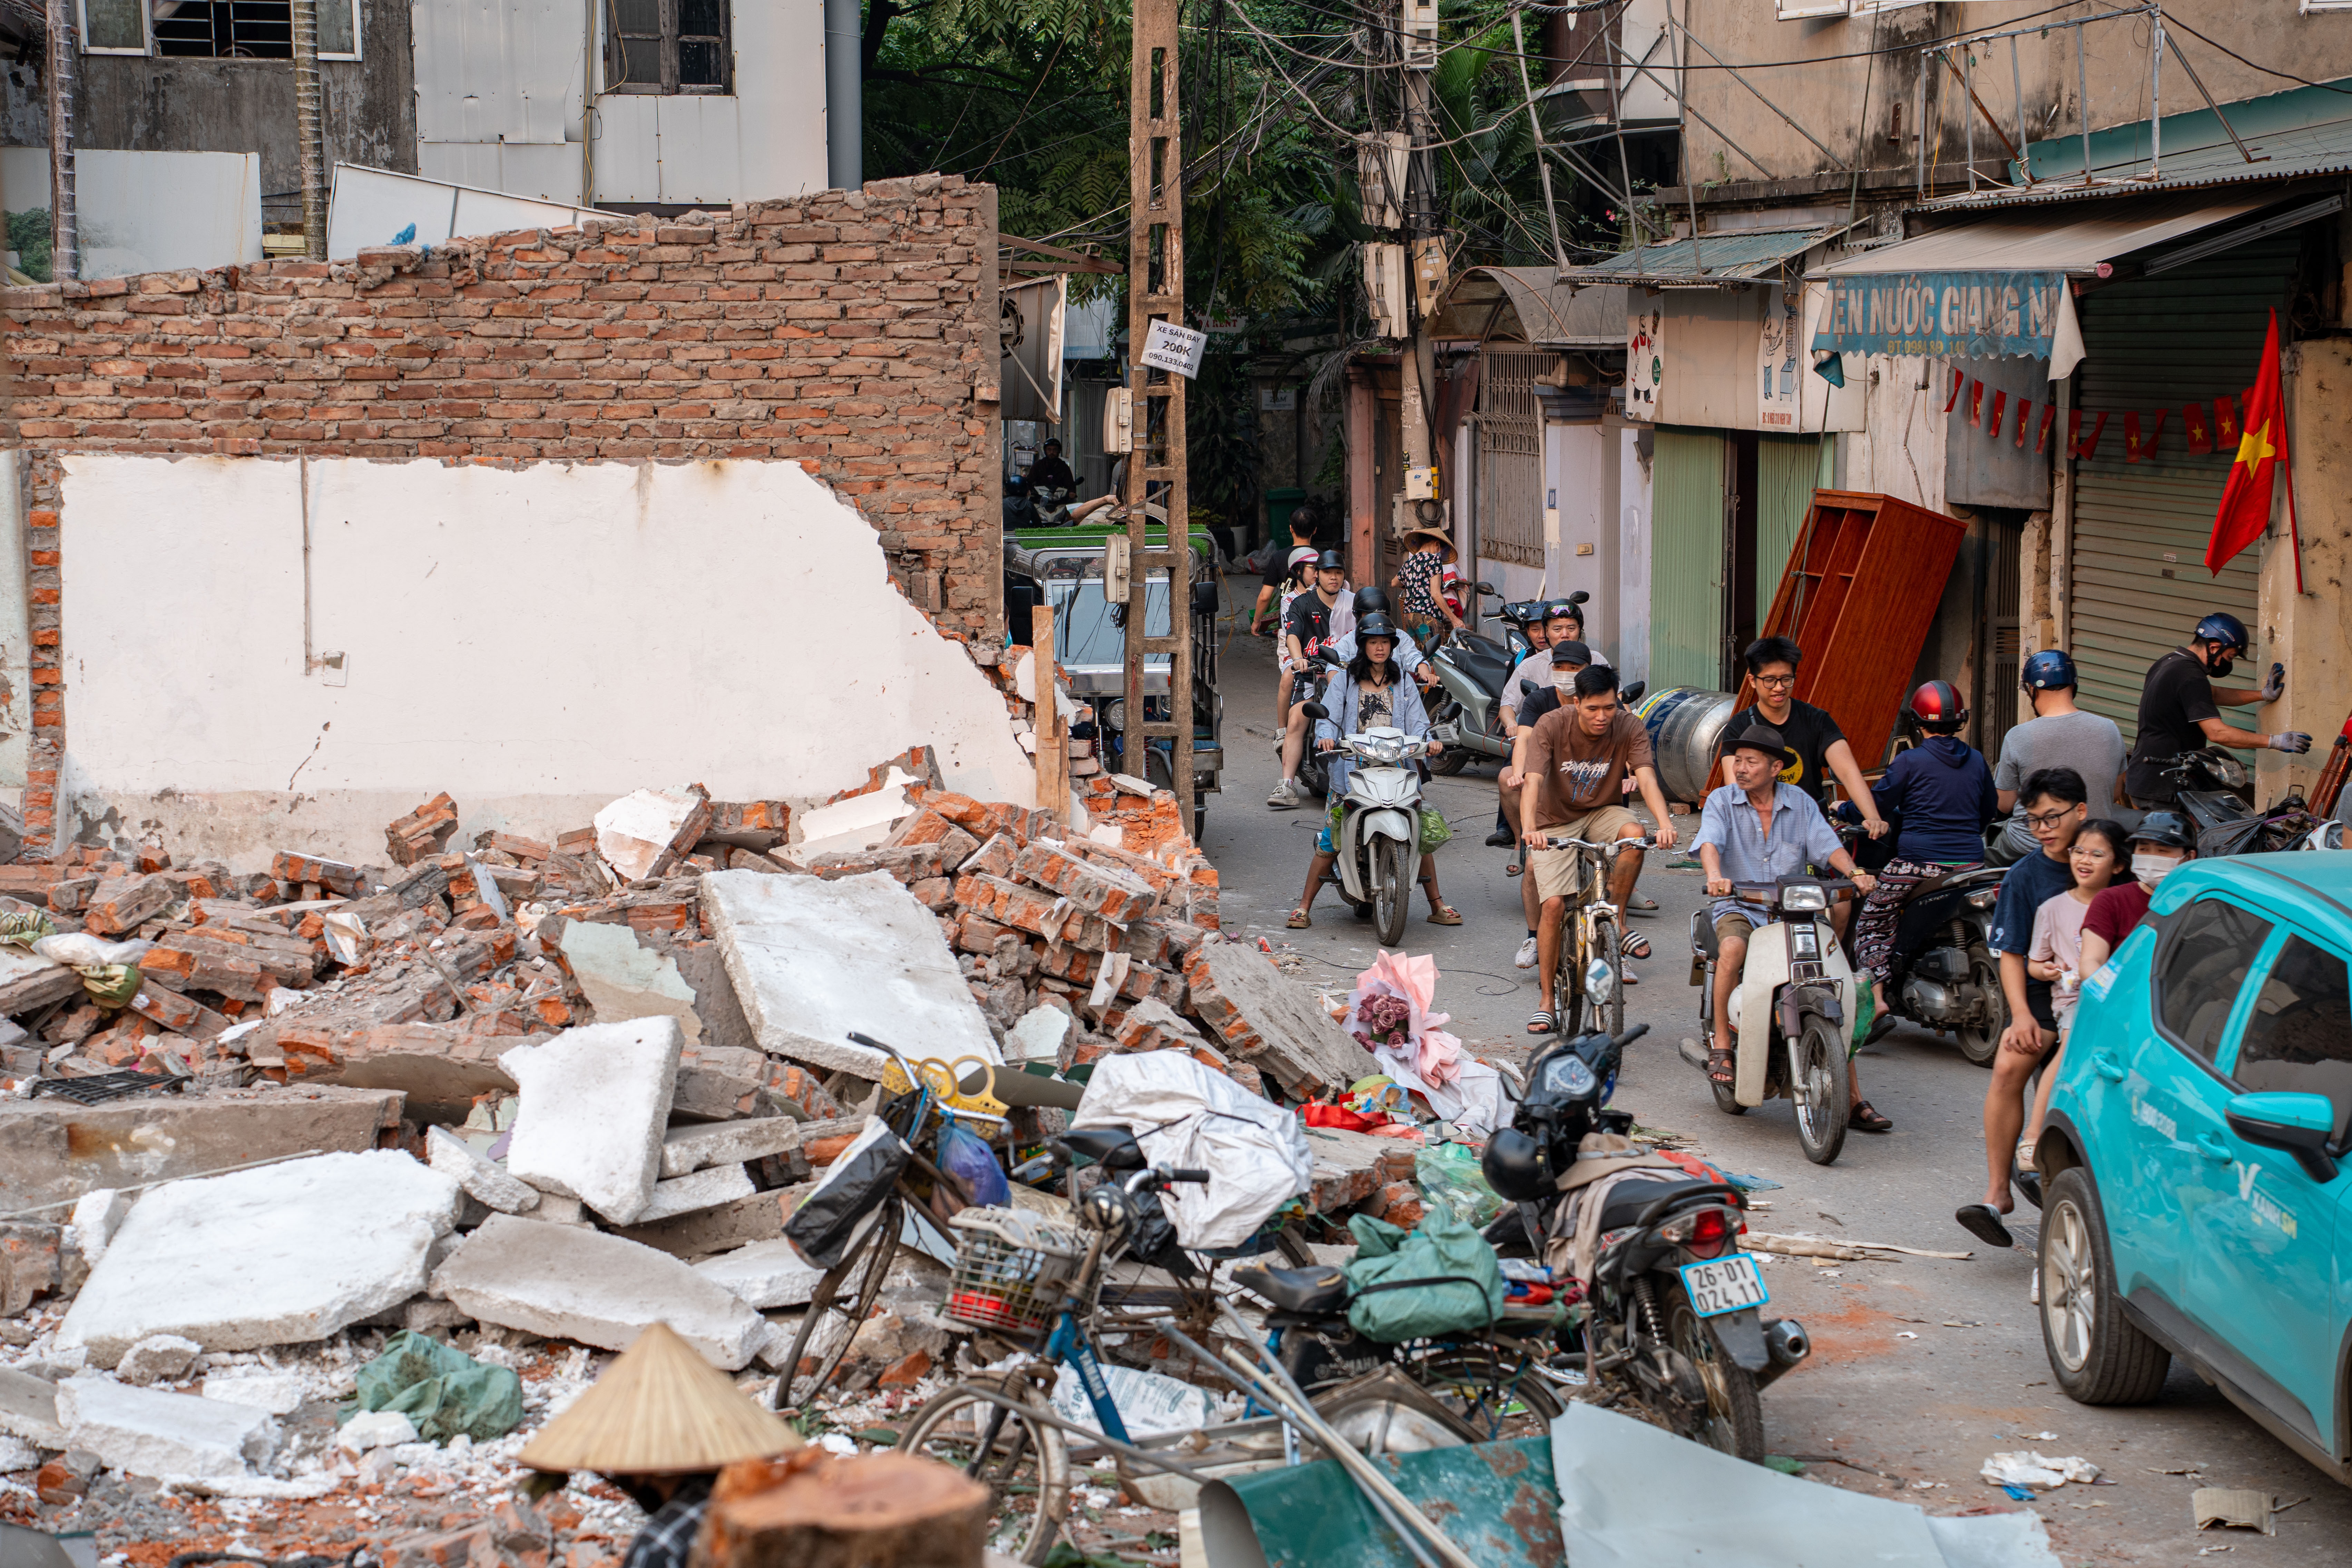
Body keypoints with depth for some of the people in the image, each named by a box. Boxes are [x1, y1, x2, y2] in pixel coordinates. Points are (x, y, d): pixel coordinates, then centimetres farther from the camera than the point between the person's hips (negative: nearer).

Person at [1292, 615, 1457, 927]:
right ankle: (1304, 907, -1)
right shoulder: (1344, 681, 10)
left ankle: (1437, 905, 7)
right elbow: (1328, 718, 1)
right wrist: (1326, 736, -22)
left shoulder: (1403, 683, 17)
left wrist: (1428, 741, -14)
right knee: (1330, 839, -10)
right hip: (1353, 769, -2)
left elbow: (1417, 722, 8)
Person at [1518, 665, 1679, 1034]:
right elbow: (1533, 782, -30)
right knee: (1553, 904, -16)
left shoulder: (1629, 728, -16)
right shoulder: (1552, 726, -20)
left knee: (1634, 833, -33)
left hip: (1601, 813, 2)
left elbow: (1647, 778, -28)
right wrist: (1529, 829, -49)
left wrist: (1664, 823, -47)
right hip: (1556, 821, -1)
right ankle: (1546, 1002, -4)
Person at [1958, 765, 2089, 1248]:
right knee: (2008, 1068, -23)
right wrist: (2021, 1014, -12)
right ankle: (1997, 1193, -18)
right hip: (2045, 993, 1)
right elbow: (2012, 953, 2)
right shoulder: (2024, 877, 4)